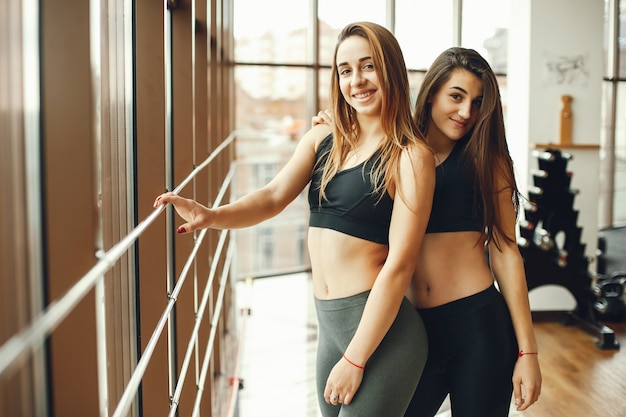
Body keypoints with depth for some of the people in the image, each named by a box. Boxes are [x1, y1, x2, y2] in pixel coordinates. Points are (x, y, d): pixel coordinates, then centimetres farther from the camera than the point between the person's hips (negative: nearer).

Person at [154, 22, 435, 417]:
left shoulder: (411, 155, -10)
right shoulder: (322, 140, 8)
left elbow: (400, 264, -14)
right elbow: (274, 196, -4)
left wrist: (355, 360, -16)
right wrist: (212, 216, -24)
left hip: (382, 330, -6)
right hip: (328, 323, 6)